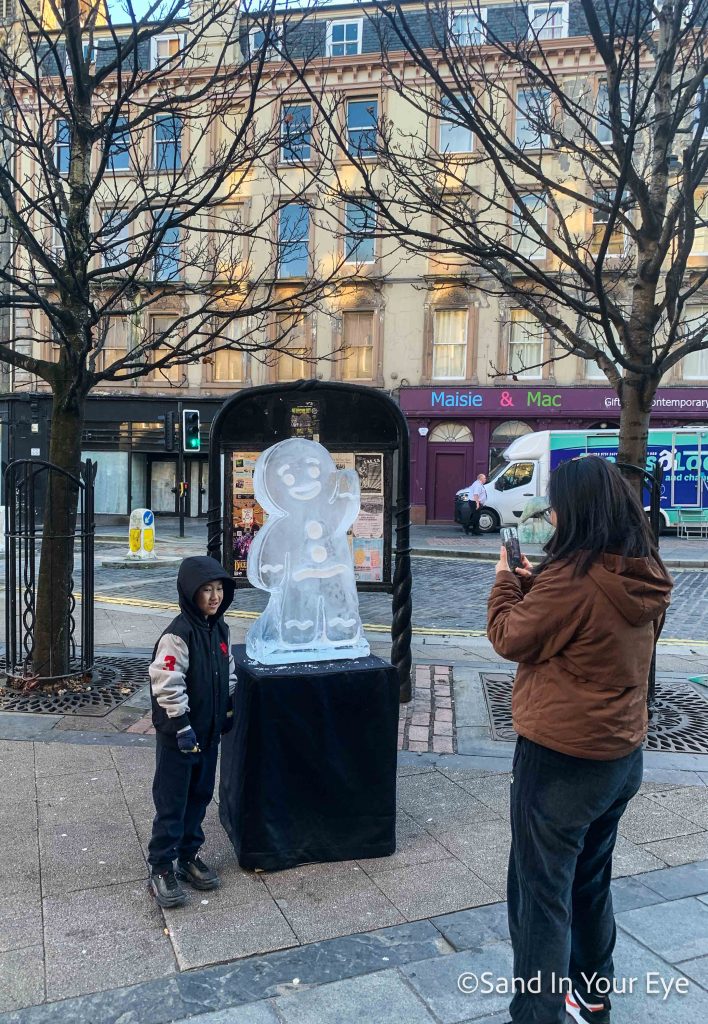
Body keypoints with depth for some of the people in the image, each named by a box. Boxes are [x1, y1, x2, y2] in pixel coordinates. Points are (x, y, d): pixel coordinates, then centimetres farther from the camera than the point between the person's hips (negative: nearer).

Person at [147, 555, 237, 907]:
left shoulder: (219, 628, 4)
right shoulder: (178, 634, -21)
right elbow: (167, 684, -23)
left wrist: (229, 709, 16)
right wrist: (181, 726, -21)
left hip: (208, 732, 8)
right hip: (178, 735, -7)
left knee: (200, 796, 17)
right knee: (171, 802, 4)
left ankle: (189, 856, 33)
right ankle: (160, 868, 17)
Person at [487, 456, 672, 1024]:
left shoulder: (571, 578, -24)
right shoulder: (647, 577, -1)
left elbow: (511, 639, -12)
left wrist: (506, 582, 2)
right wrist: (533, 583, 8)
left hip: (560, 758, -8)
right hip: (623, 754, 8)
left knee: (542, 892, 7)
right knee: (591, 879, 25)